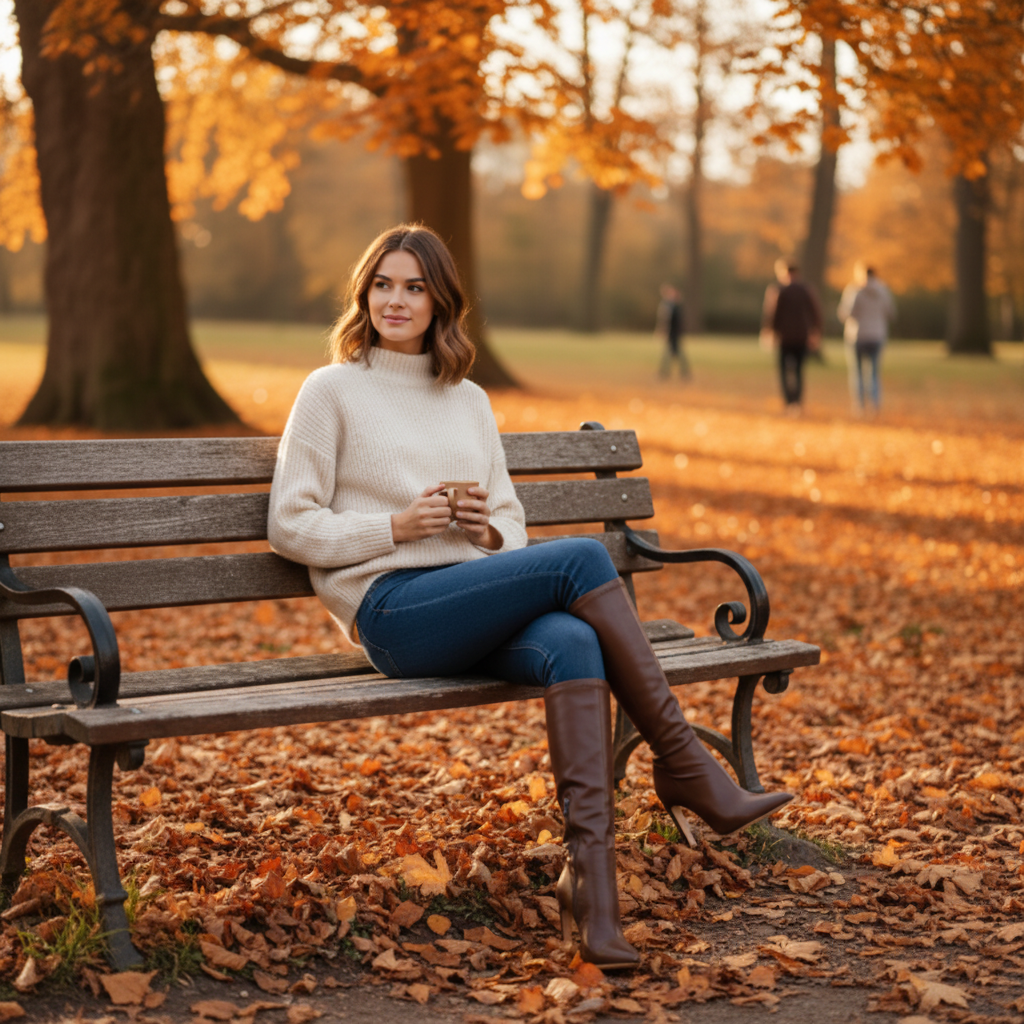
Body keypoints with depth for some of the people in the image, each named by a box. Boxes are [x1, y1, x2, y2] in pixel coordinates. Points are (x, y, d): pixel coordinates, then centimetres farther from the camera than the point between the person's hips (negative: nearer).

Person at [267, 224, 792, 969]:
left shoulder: (470, 401, 22)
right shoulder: (332, 390, 7)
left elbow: (511, 523, 23)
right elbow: (290, 527, 1)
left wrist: (489, 530, -2)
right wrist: (399, 525, -12)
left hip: (481, 611, 5)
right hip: (394, 611, -5)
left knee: (572, 644, -32)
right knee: (582, 557, -27)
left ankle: (590, 878, -40)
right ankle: (683, 765, -19)